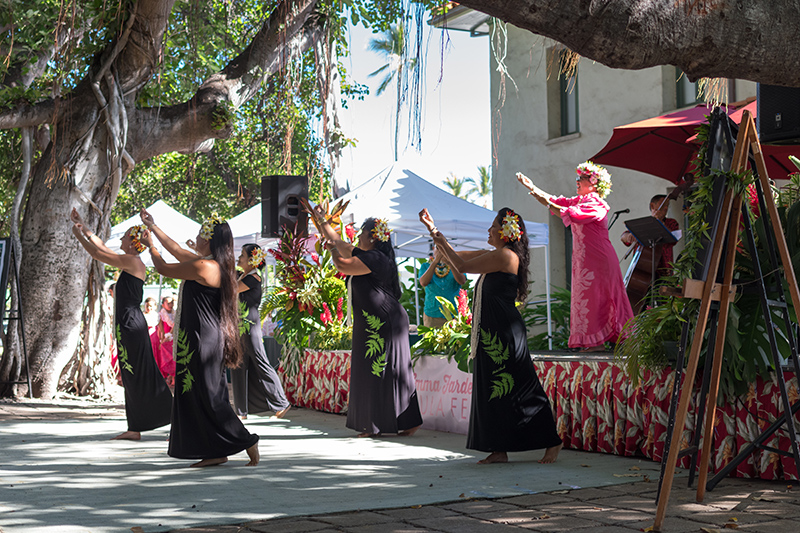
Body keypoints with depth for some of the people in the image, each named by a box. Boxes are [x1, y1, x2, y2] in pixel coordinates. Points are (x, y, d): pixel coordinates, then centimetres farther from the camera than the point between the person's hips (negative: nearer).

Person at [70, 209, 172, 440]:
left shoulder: (133, 261, -11)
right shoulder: (130, 262, 15)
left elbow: (97, 254, -9)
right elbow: (102, 248, 26)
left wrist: (78, 235, 5)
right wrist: (83, 227, 30)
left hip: (131, 324, -10)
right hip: (128, 325, 10)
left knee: (141, 376, -8)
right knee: (132, 377, 10)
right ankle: (135, 429, 13)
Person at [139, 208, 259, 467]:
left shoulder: (202, 267, -18)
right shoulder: (214, 264, 10)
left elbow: (163, 268, -6)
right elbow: (177, 250, 23)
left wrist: (150, 245, 13)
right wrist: (153, 227, 31)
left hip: (202, 341, -10)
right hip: (205, 340, 10)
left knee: (207, 397, -4)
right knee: (199, 395, 12)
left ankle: (246, 442, 1)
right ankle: (215, 451, 15)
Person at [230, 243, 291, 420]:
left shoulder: (254, 278, -12)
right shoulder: (241, 276, 14)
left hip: (250, 326, -9)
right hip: (239, 326, 9)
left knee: (260, 363, -6)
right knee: (239, 367, 8)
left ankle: (282, 403, 3)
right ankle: (242, 411, 13)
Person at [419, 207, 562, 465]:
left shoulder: (505, 255, -12)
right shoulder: (494, 255, 16)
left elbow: (462, 266, -12)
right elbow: (457, 257, 23)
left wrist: (440, 240, -1)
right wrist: (433, 229, 19)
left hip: (504, 333, -10)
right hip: (491, 332, 10)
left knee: (520, 388, -5)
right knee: (493, 388, 8)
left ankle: (551, 441, 3)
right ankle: (499, 449, 11)